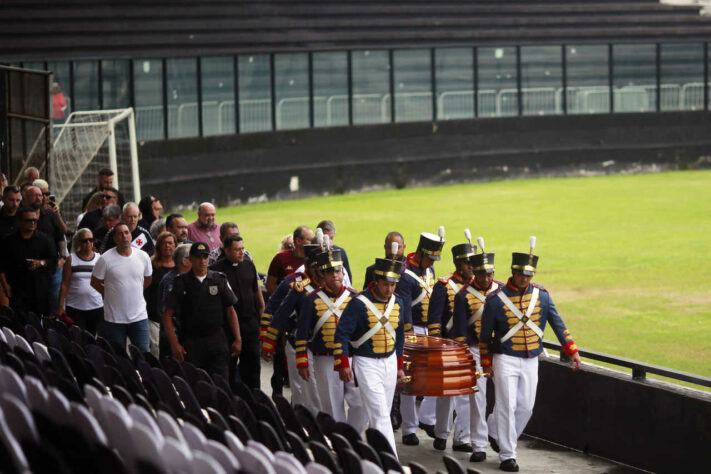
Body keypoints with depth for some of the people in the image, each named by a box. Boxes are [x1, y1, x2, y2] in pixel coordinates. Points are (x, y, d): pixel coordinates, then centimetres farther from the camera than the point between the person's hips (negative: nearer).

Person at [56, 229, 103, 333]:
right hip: (74, 308, -1)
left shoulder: (99, 259, 6)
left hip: (96, 307, 1)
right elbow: (64, 285, 1)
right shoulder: (71, 259, 2)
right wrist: (60, 306, -4)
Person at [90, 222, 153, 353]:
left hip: (139, 316, 2)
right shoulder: (105, 259, -8)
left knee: (144, 353, 1)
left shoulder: (143, 257, 1)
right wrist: (111, 295, 3)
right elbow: (95, 283, 1)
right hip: (114, 317, -2)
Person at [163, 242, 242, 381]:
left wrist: (238, 339, 4)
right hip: (190, 342, -1)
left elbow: (230, 311, 12)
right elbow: (167, 314, 0)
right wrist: (174, 343, -9)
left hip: (217, 341, 1)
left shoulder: (220, 280, 8)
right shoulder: (181, 282, 2)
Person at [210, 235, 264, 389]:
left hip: (250, 323, 5)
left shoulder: (249, 265, 9)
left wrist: (262, 313, 17)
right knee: (228, 365, 2)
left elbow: (257, 291, 18)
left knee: (252, 362, 9)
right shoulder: (216, 269, -8)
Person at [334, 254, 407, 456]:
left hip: (390, 362, 6)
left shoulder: (397, 303, 5)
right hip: (367, 364, -6)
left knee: (382, 414, 11)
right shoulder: (359, 303, -15)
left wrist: (399, 367, 19)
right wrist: (343, 365, -18)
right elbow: (341, 334, -14)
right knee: (379, 413, -12)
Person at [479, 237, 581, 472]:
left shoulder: (541, 295, 1)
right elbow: (485, 334, -1)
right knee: (507, 406, -6)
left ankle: (501, 438, 27)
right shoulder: (495, 299, -9)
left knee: (526, 407, 6)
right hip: (505, 360, -4)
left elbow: (557, 323, 6)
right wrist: (486, 363, 2)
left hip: (531, 361, 4)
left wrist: (572, 350, 1)